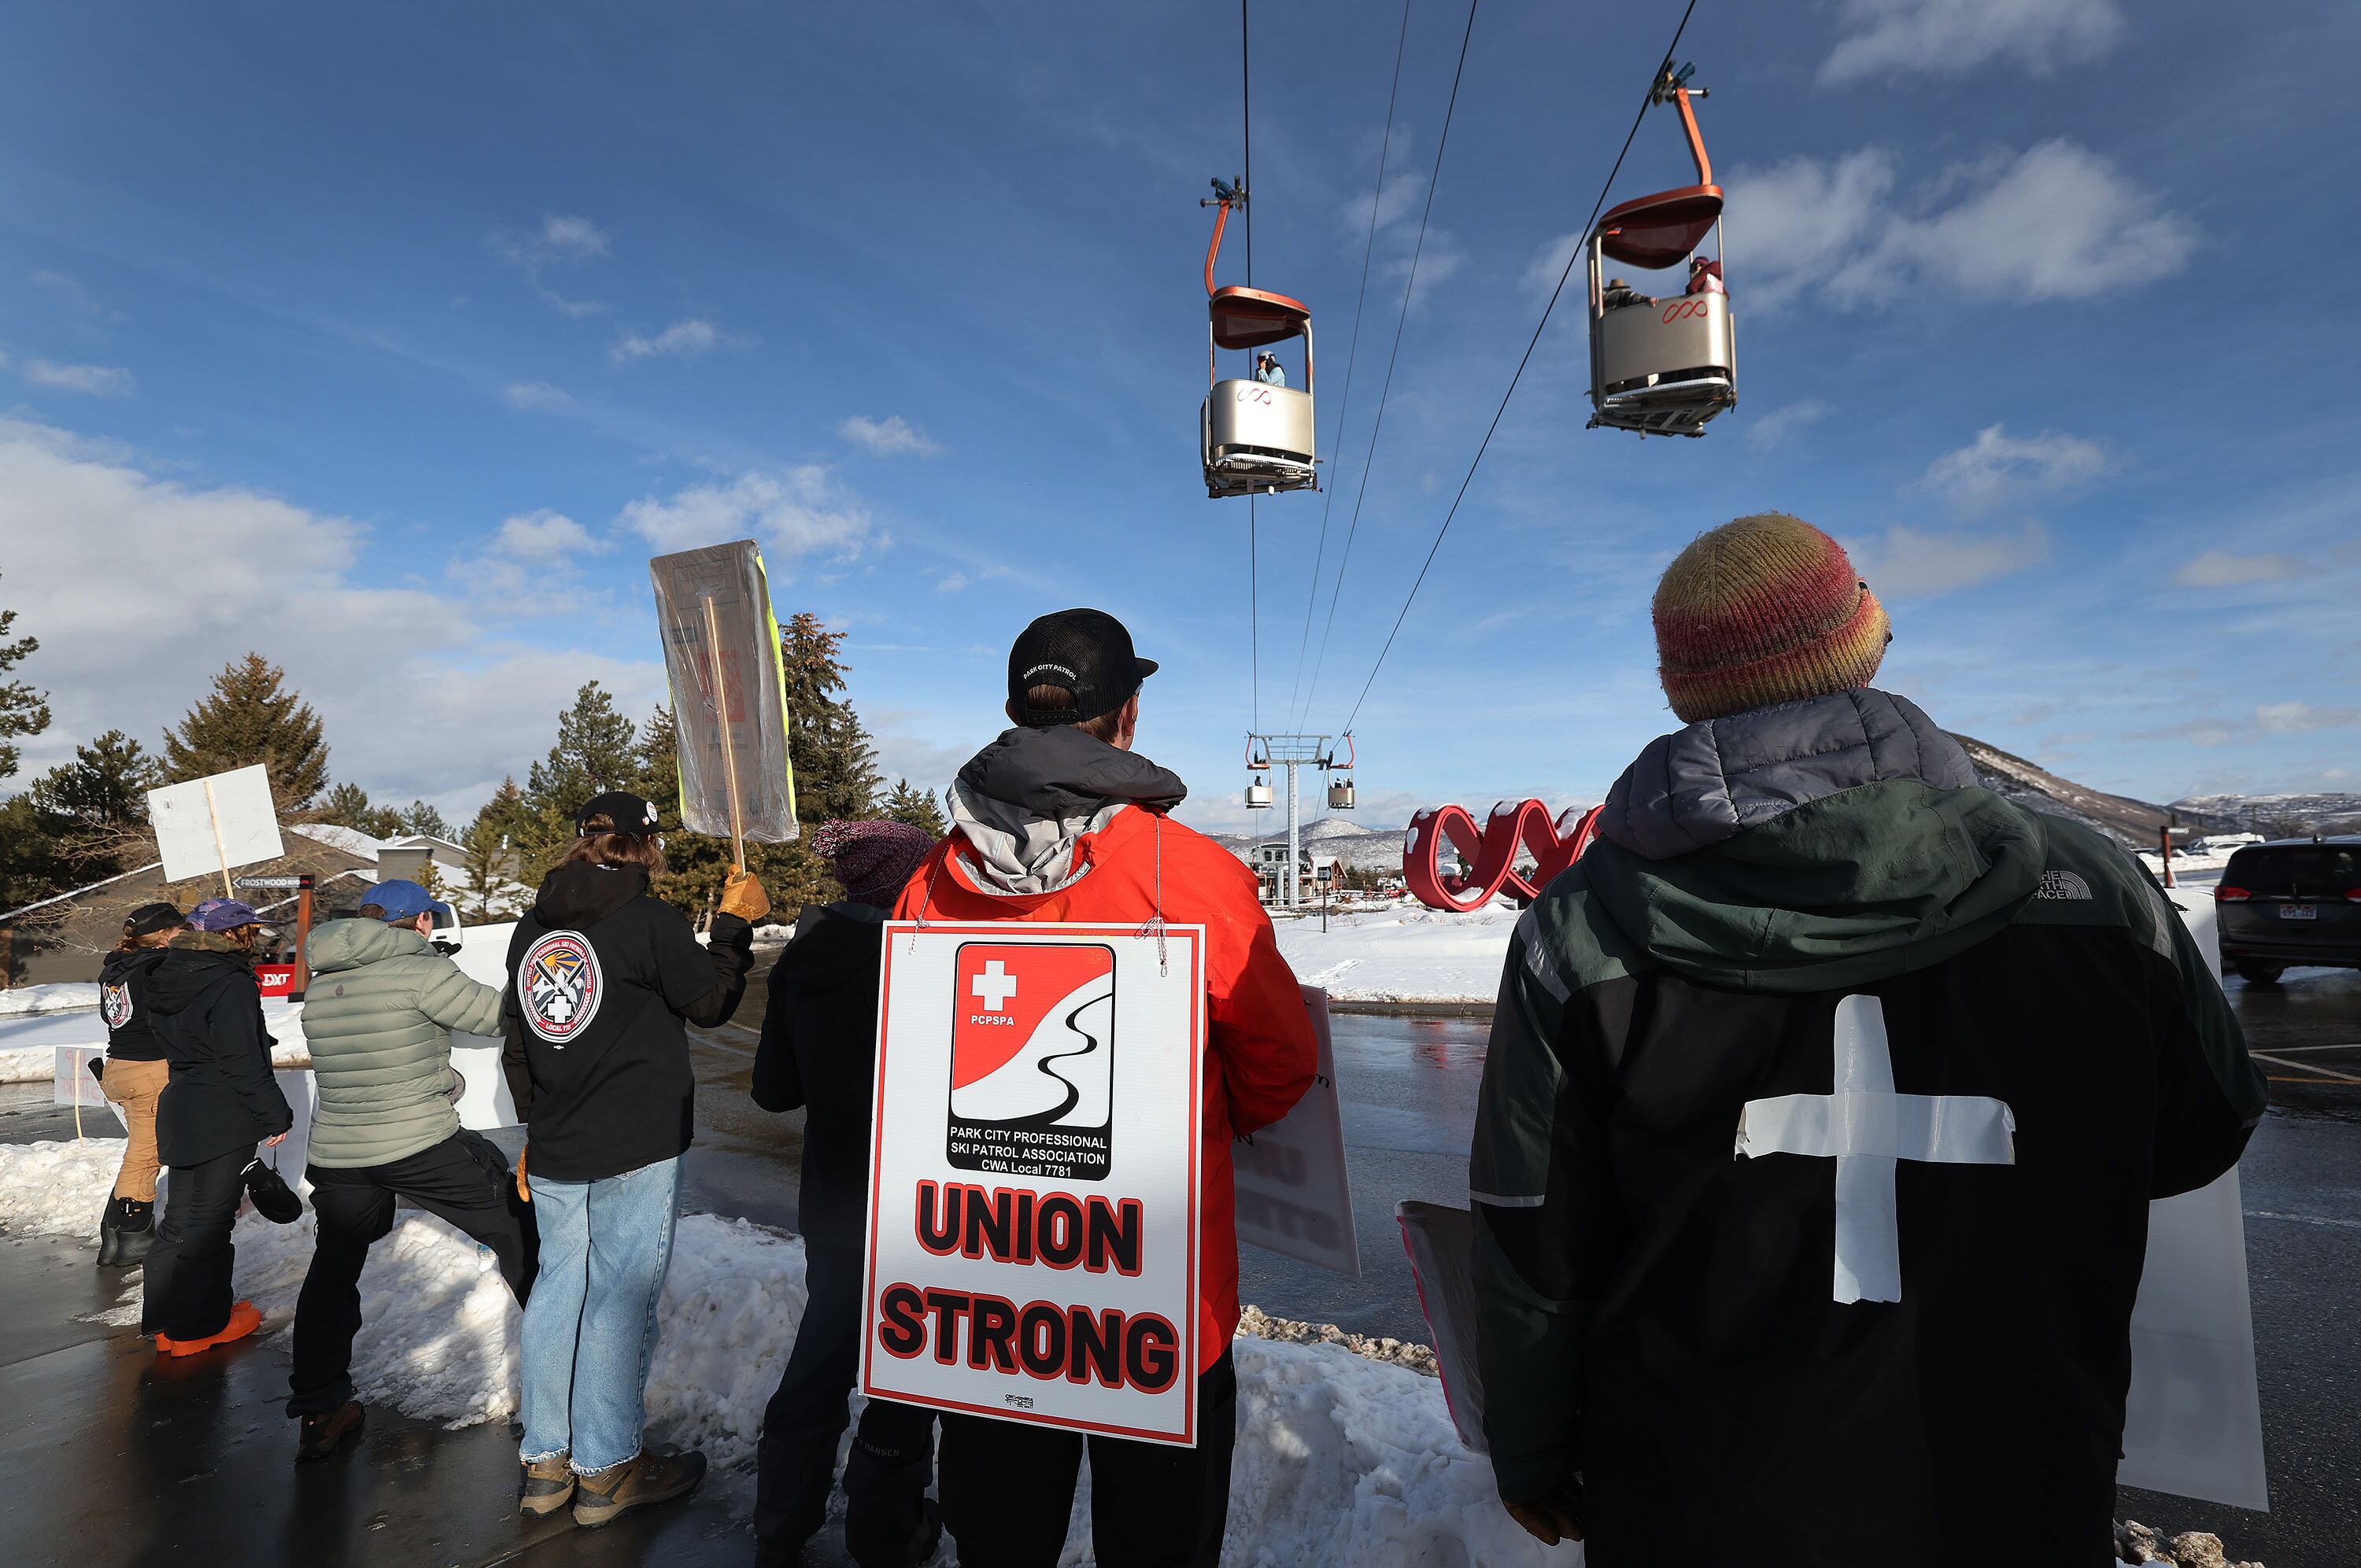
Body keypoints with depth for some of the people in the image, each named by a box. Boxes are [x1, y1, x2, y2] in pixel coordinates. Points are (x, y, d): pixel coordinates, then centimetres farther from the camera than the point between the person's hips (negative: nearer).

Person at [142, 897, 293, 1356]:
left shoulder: (169, 978, 9)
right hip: (223, 1120, -9)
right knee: (206, 1220, 2)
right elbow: (243, 1062, -20)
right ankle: (195, 1326, 13)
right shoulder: (231, 984, -19)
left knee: (184, 1216, 18)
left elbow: (177, 1044, 18)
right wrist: (276, 1114, -11)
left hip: (181, 1108, 9)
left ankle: (168, 1317, 29)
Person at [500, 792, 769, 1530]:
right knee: (620, 1296, 4)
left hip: (554, 1154, 7)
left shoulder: (533, 926, 6)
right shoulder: (651, 920, -15)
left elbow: (514, 1035, 13)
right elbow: (712, 1000, -6)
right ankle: (605, 1472, 16)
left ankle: (545, 1461, 28)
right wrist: (735, 923, 5)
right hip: (635, 1150, -7)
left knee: (559, 1285, 16)